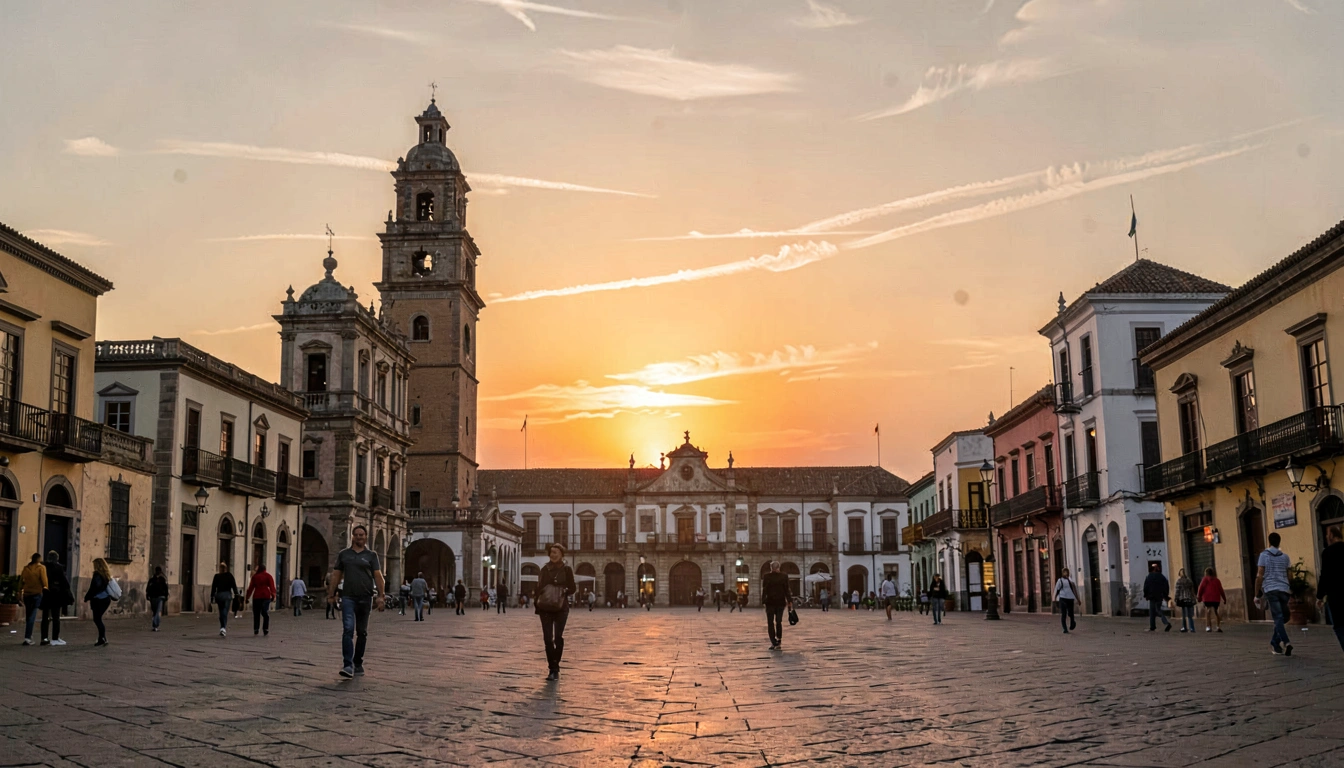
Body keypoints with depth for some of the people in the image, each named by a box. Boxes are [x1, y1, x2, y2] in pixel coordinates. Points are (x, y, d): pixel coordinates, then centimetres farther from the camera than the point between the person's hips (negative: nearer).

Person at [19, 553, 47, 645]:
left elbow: (21, 581, 9)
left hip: (26, 594, 4)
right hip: (37, 594, -4)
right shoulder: (41, 567, -4)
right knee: (32, 616, -7)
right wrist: (46, 590, -4)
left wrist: (20, 592, 15)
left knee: (28, 616, 14)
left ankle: (29, 637, 18)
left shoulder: (26, 568, 8)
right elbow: (44, 580, -10)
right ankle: (27, 637, -17)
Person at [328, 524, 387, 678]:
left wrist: (381, 595, -11)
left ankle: (358, 664, 22)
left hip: (365, 598, 1)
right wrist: (331, 593, 3)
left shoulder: (371, 555, 6)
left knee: (362, 632, 10)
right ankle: (348, 666, -21)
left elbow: (378, 576, -1)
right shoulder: (343, 554, 10)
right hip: (348, 597, -1)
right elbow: (336, 575, 11)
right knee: (348, 629, -15)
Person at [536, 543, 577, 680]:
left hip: (561, 608, -2)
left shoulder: (567, 570, 1)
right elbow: (539, 587, 12)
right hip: (545, 608, 2)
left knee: (558, 637, -4)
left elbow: (572, 588, 3)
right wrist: (537, 603, 3)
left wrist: (563, 594, -14)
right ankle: (553, 669, 7)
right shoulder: (545, 569, 9)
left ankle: (555, 668, 6)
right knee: (548, 638, -1)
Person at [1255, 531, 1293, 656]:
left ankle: (1286, 642, -24)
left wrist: (1257, 594, 0)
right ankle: (1275, 643, 15)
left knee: (1278, 618, -7)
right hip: (1284, 589, 3)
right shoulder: (1285, 557, 11)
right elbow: (1288, 575, 16)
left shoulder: (1264, 555, 1)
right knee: (1281, 618, 14)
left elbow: (1259, 576, -4)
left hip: (1270, 590, -3)